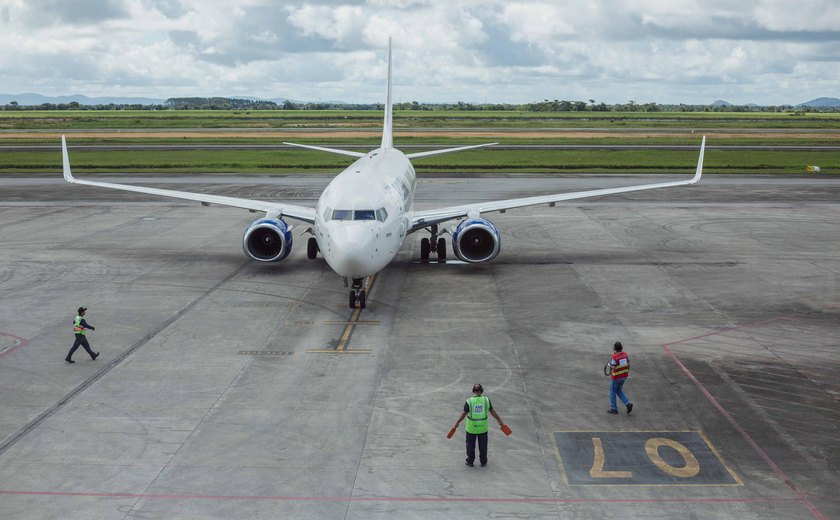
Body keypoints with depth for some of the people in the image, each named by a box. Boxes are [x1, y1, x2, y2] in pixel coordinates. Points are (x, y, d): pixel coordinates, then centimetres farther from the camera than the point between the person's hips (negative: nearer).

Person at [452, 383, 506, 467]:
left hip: (471, 427, -1)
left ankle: (470, 461, 22)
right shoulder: (486, 400, -9)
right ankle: (483, 462, 24)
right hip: (483, 428, 2)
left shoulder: (469, 401, -14)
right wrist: (499, 420, 11)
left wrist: (457, 422, 1)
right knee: (483, 445, 16)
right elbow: (493, 412, -1)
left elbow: (464, 413, -11)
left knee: (470, 445, 15)